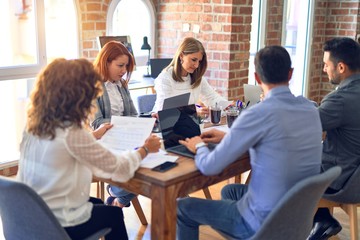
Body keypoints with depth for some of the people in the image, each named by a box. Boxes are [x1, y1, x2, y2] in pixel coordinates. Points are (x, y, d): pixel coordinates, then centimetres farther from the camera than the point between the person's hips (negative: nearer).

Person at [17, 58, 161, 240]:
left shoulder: (35, 123, -5)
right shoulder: (72, 134, -28)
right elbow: (120, 170, -19)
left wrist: (93, 135, 28)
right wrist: (145, 149, -1)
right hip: (59, 224, -7)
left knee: (98, 204, 31)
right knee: (114, 213, 21)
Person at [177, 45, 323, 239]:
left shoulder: (259, 113, -24)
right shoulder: (311, 109, -1)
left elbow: (210, 167, -18)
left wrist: (199, 147, 4)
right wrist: (229, 137, 17)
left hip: (266, 221, -7)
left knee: (182, 207, 12)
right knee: (229, 191, 32)